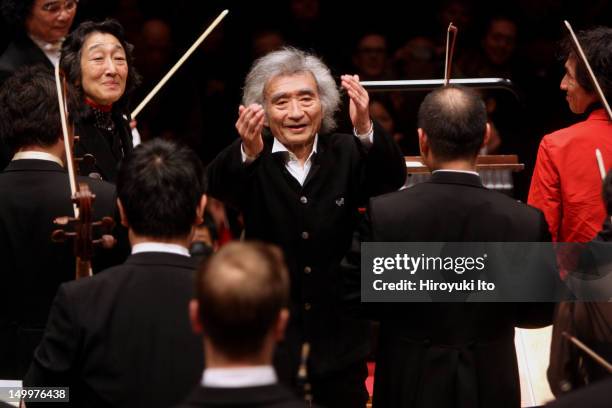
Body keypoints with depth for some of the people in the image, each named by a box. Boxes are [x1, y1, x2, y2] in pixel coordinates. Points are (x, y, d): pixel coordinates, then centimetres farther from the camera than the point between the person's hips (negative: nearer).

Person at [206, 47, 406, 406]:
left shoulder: (346, 154, 1)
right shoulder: (252, 163, -3)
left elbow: (393, 178, -17)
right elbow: (218, 186, -24)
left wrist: (365, 129, -39)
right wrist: (248, 152, -47)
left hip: (338, 339, 2)